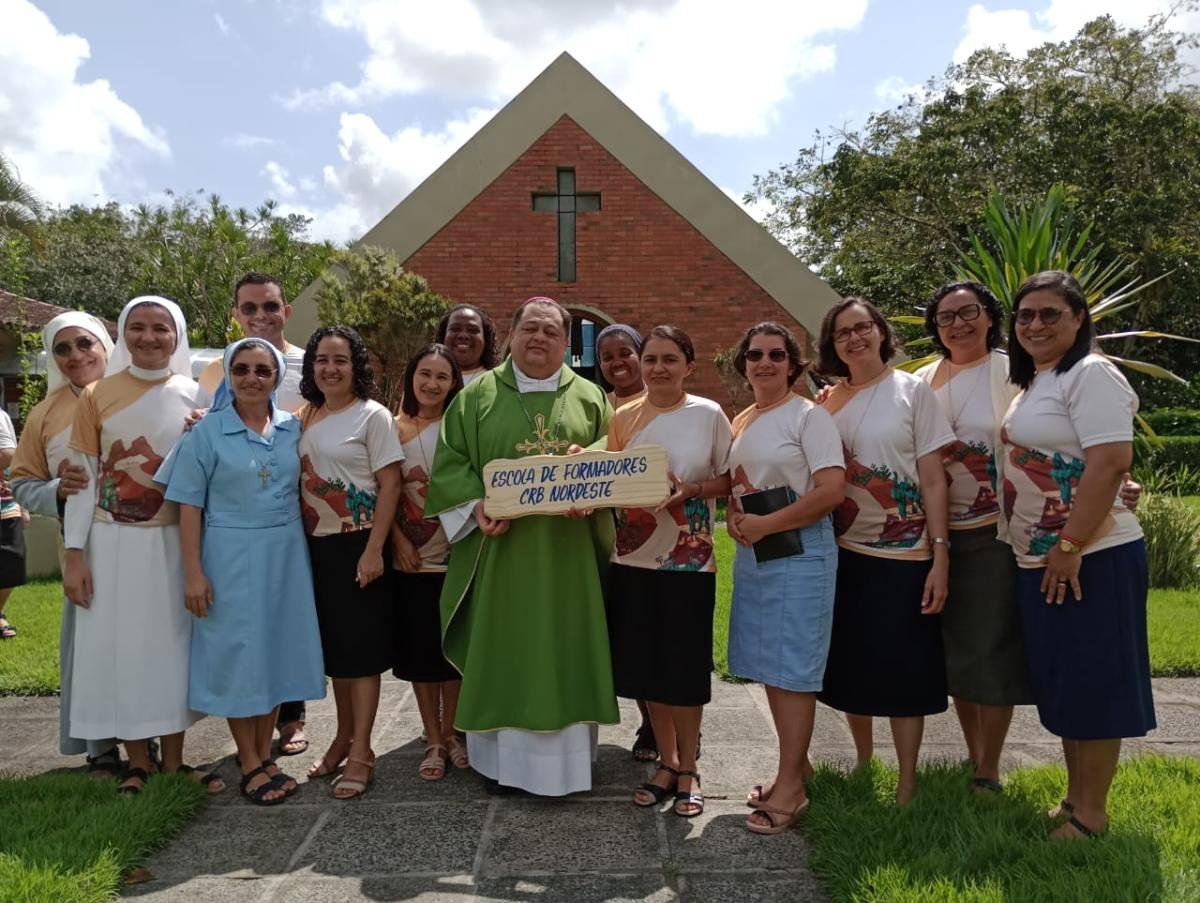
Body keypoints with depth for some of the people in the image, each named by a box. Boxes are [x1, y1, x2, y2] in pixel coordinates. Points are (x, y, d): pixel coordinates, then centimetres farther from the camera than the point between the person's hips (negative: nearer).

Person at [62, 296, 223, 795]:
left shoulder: (195, 397, 3)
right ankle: (139, 764, 19)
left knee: (173, 643, 7)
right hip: (114, 543, -1)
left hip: (175, 542, 1)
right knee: (119, 646, 5)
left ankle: (174, 759, 20)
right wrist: (74, 553, -4)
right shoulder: (96, 396, 0)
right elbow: (84, 479, -1)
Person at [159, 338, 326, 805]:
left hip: (286, 554, 4)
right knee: (239, 653, 3)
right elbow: (189, 505, -5)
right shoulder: (207, 432, -5)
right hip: (231, 556, -3)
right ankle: (250, 766, 15)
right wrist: (193, 571, -10)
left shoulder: (294, 428, 4)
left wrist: (305, 549, 4)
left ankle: (264, 754, 24)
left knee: (278, 648, 9)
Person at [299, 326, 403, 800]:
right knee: (333, 644, 13)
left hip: (358, 546, -6)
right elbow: (301, 481, 14)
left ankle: (361, 751, 8)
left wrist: (374, 550, -17)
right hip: (317, 546, 6)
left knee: (361, 646, 0)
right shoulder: (306, 416, 9)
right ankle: (344, 736, 28)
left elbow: (390, 485, -12)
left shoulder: (372, 416, -8)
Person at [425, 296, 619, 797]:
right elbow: (450, 460, 2)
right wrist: (477, 507, -14)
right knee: (502, 648, 5)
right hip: (501, 547, -1)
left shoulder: (589, 396, 9)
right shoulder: (479, 394, 6)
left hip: (568, 552, 1)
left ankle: (567, 758, 19)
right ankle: (502, 756, 18)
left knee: (566, 649, 7)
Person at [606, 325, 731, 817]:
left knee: (685, 665, 4)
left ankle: (688, 768, 22)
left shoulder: (709, 415, -3)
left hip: (689, 560, -3)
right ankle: (667, 760, 28)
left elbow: (730, 480, 0)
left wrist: (691, 491, -17)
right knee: (647, 665, 10)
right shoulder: (624, 417, 5)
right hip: (633, 557, 3)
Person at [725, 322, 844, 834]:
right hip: (751, 555, 7)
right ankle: (793, 769, 27)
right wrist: (733, 517, 1)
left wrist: (766, 524, -17)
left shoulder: (808, 416, -8)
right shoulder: (740, 423, 13)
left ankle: (790, 787, 7)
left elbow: (832, 490, -17)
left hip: (800, 553, -7)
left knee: (791, 669, -3)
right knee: (771, 667, 12)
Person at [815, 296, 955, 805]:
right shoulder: (828, 404, 6)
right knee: (850, 665, 11)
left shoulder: (912, 391, -2)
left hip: (905, 555, -3)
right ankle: (863, 763, 30)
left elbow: (933, 479, -6)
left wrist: (941, 555, -13)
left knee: (904, 669, 2)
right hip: (844, 552, 4)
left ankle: (907, 785, 16)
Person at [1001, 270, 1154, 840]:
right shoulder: (1033, 382, 15)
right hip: (1037, 560, 9)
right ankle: (1074, 797, 29)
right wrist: (1044, 554, 15)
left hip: (1090, 559, -9)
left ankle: (1091, 813, 14)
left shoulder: (1090, 375, -13)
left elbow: (1110, 462, -22)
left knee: (1093, 683, 2)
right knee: (1061, 683, 16)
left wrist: (1070, 547, -24)